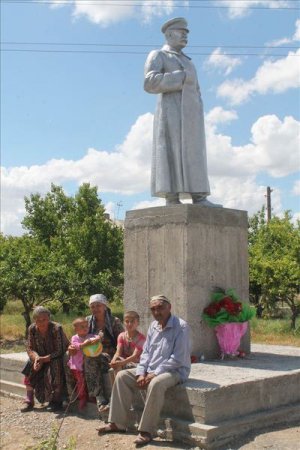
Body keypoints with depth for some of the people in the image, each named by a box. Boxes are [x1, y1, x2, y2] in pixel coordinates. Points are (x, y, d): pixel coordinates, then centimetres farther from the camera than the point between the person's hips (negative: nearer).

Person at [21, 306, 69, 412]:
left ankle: (57, 401, -15)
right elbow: (30, 348, -5)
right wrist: (36, 357, -26)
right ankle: (29, 402, -7)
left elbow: (59, 351, -21)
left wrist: (44, 359, -30)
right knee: (30, 370, -18)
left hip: (56, 358, -4)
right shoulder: (32, 329, -10)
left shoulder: (57, 328, -23)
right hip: (40, 357, 5)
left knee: (54, 370, -31)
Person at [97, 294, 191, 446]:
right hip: (151, 370, 8)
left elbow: (178, 359, -21)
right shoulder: (153, 326, 8)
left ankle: (147, 431, -27)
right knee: (122, 376, -2)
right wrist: (141, 373, -7)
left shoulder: (181, 327, -16)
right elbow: (146, 352, 10)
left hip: (176, 371, -8)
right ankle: (118, 422, 0)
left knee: (155, 384, -38)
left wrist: (155, 374, -21)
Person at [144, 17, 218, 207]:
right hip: (171, 111, -7)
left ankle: (199, 198, -8)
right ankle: (172, 200, -17)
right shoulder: (157, 56, 7)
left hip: (190, 114, 7)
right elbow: (150, 83, -12)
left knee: (194, 155, -3)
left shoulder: (188, 62, 29)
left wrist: (199, 118, 10)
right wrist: (182, 78, -10)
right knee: (173, 155, -15)